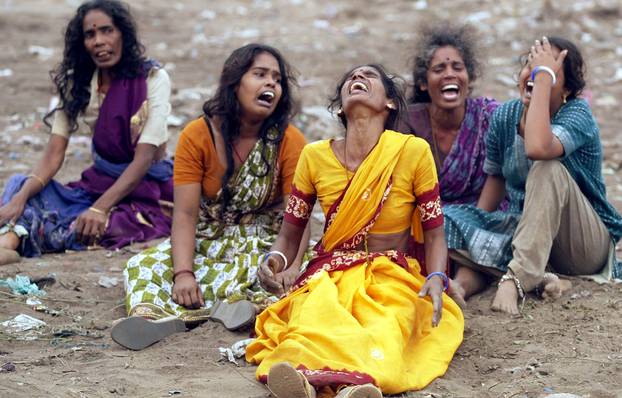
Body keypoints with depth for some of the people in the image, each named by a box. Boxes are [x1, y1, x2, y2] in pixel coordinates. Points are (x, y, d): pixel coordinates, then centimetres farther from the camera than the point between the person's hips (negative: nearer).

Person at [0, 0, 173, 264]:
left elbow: (145, 157, -20)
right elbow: (54, 154, -6)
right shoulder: (75, 83, 1)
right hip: (99, 182, 5)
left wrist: (100, 208, -33)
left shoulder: (152, 79, -12)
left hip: (145, 188, -5)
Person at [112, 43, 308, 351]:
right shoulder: (197, 135, -6)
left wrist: (290, 267, -34)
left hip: (264, 247, -1)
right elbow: (186, 214, -14)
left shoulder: (289, 140, -8)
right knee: (142, 265, -24)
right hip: (207, 242, 1)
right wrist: (183, 273, -31)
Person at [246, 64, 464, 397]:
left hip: (393, 279, -1)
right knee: (316, 320, -37)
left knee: (385, 332, -38)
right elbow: (289, 235, 10)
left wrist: (436, 278, -18)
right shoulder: (315, 156, 4)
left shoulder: (413, 151, -1)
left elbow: (434, 235, 3)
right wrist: (275, 260, -14)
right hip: (328, 275, 1)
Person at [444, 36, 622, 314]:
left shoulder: (578, 114, -17)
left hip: (587, 246, -5)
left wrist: (544, 76, -31)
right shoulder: (505, 117, 0)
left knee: (548, 169, -34)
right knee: (449, 219, -18)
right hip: (524, 228, 5)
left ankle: (517, 277, -41)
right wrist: (474, 226, -5)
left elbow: (538, 148, -39)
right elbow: (495, 177, 11)